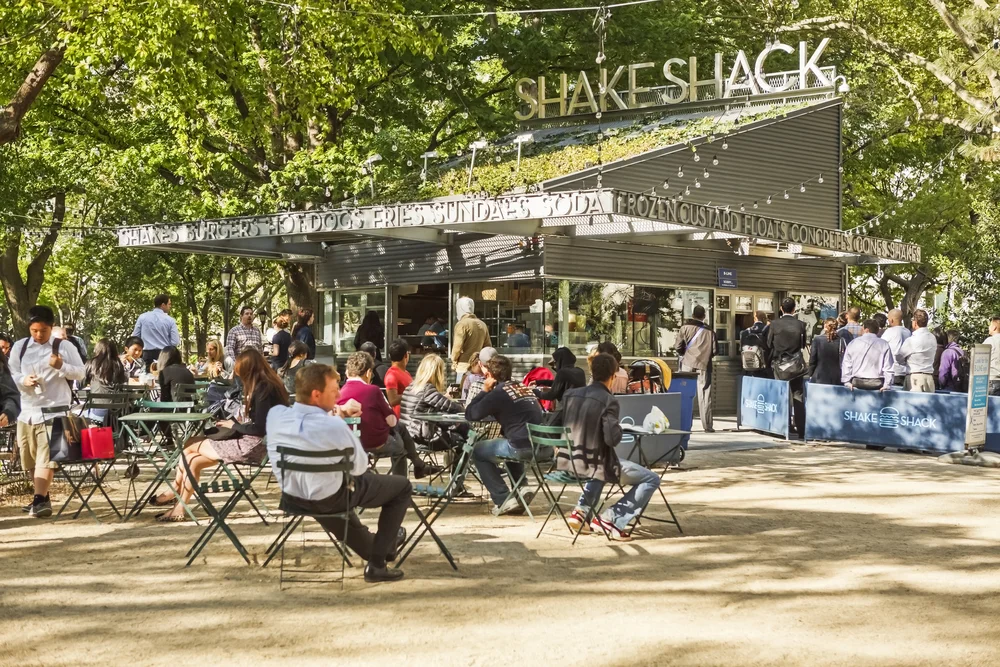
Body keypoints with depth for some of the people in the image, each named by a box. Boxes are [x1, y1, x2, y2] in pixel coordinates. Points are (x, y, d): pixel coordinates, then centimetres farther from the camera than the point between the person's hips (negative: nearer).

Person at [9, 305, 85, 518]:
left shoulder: (65, 347, -1)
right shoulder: (19, 347, 6)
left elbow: (81, 373, 0)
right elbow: (12, 375, 9)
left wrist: (62, 366, -18)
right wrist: (23, 380, -13)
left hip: (54, 409, -4)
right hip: (27, 410, 4)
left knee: (46, 457, -14)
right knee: (30, 459, 12)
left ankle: (40, 500, -18)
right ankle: (42, 496, 27)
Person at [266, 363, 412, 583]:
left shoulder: (275, 414, -14)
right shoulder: (334, 427, -30)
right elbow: (359, 467, -13)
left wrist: (338, 413, -1)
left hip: (291, 496, 6)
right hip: (329, 499, -6)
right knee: (402, 486, 13)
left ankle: (370, 547, 56)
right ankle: (377, 562, 18)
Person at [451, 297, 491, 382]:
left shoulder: (462, 324, -10)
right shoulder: (482, 325, 10)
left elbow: (457, 347, -15)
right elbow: (488, 346, 14)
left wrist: (454, 359, 2)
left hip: (463, 367, -6)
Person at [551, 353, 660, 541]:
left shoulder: (571, 394, 5)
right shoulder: (608, 401, -14)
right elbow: (612, 439, -21)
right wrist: (618, 427, 1)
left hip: (567, 462, 7)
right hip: (594, 464, -7)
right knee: (652, 479, 2)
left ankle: (581, 512, 27)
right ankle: (610, 519, -5)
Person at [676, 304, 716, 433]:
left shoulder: (685, 327, 0)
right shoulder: (709, 331, 1)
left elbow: (679, 347, -2)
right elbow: (714, 350, 1)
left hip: (688, 364, 0)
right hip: (704, 366, 0)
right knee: (705, 396, 4)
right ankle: (707, 425, 3)